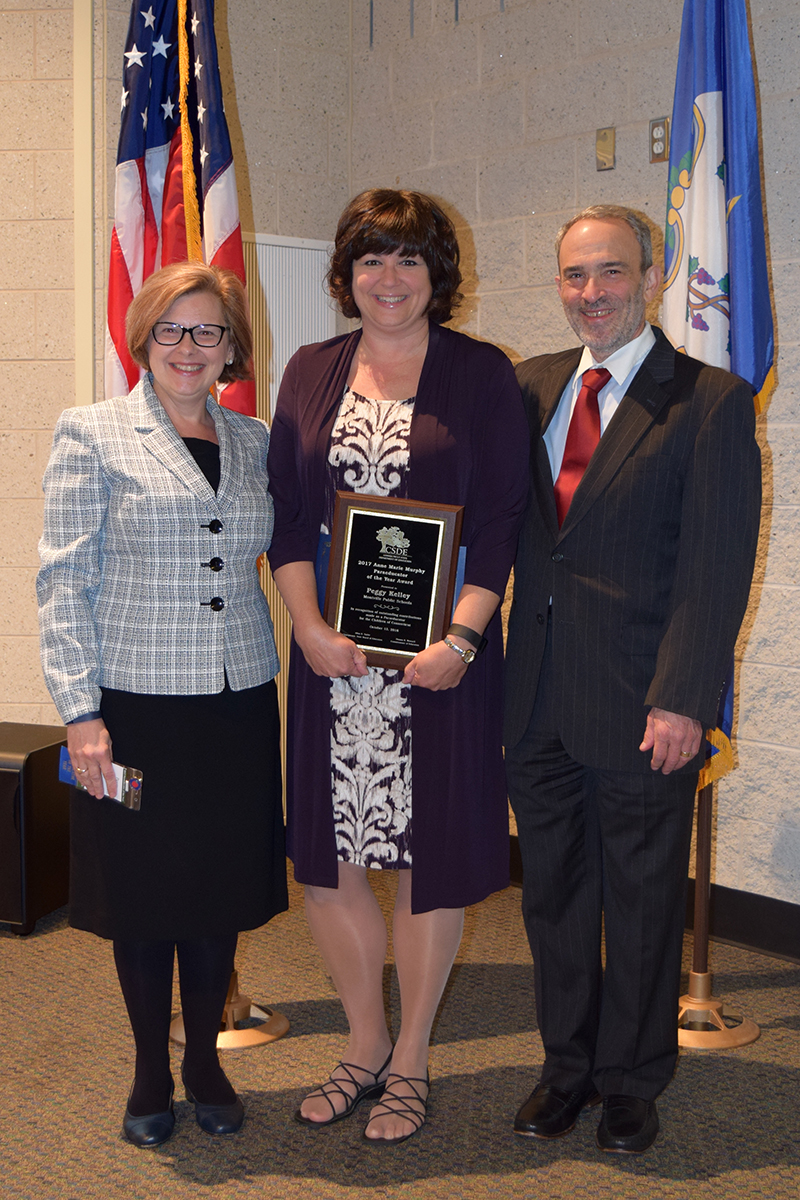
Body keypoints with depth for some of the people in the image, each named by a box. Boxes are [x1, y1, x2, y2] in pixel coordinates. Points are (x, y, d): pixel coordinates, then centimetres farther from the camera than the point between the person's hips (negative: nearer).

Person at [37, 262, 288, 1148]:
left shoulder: (253, 441, 10)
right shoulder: (92, 434, -2)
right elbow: (63, 582, -6)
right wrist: (80, 712, -11)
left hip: (237, 705, 4)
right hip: (136, 706, -3)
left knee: (221, 891, 12)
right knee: (142, 897, 8)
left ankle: (205, 1059, 30)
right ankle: (150, 1073, 27)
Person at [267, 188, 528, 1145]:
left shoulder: (481, 375, 1)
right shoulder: (311, 373, 10)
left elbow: (502, 520, -5)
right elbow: (286, 515, 6)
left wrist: (460, 639, -15)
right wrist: (310, 628, -7)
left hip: (441, 652, -3)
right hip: (330, 654, 3)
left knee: (429, 855, 5)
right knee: (327, 853, 7)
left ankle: (410, 1063, 22)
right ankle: (364, 1045, 28)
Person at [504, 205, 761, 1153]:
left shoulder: (710, 401, -7)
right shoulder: (531, 387, 9)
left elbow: (716, 568, -11)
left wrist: (680, 701, -16)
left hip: (641, 709, -4)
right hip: (539, 701, 5)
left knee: (642, 901, 10)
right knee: (553, 893, 15)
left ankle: (630, 1083, 29)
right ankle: (566, 1066, 34)